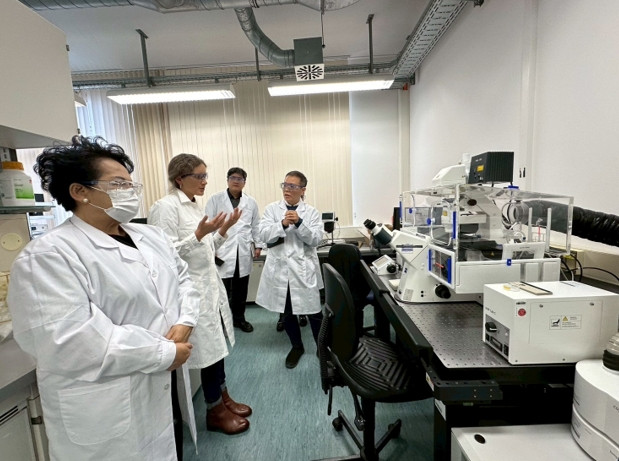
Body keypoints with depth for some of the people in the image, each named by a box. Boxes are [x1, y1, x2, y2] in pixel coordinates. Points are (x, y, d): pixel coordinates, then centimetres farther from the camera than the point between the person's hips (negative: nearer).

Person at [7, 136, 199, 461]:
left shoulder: (151, 236, 6)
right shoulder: (48, 256, -17)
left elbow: (182, 280, 8)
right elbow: (66, 340, -25)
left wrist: (184, 323, -11)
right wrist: (164, 354, -22)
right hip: (111, 413, -6)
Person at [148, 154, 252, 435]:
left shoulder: (193, 206, 12)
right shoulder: (166, 207, -14)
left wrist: (222, 232, 3)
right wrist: (199, 234, -28)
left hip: (211, 286, 8)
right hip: (193, 291, -8)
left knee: (218, 345, 17)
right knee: (210, 349, 4)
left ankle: (223, 399, 36)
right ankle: (215, 412, 26)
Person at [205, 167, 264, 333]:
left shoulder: (251, 202, 9)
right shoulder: (215, 199, 1)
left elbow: (256, 226, 12)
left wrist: (258, 245, 6)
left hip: (244, 252, 3)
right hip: (222, 252, -3)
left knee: (241, 290, 13)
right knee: (222, 290, 1)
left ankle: (239, 318, 30)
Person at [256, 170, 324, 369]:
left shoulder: (311, 212, 1)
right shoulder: (272, 209, 4)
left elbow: (315, 239, -8)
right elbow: (263, 235, -6)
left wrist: (299, 223, -21)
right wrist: (283, 224, -21)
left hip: (304, 270, -2)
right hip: (280, 270, 2)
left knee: (313, 312, 5)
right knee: (287, 312, 15)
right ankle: (296, 346, 38)